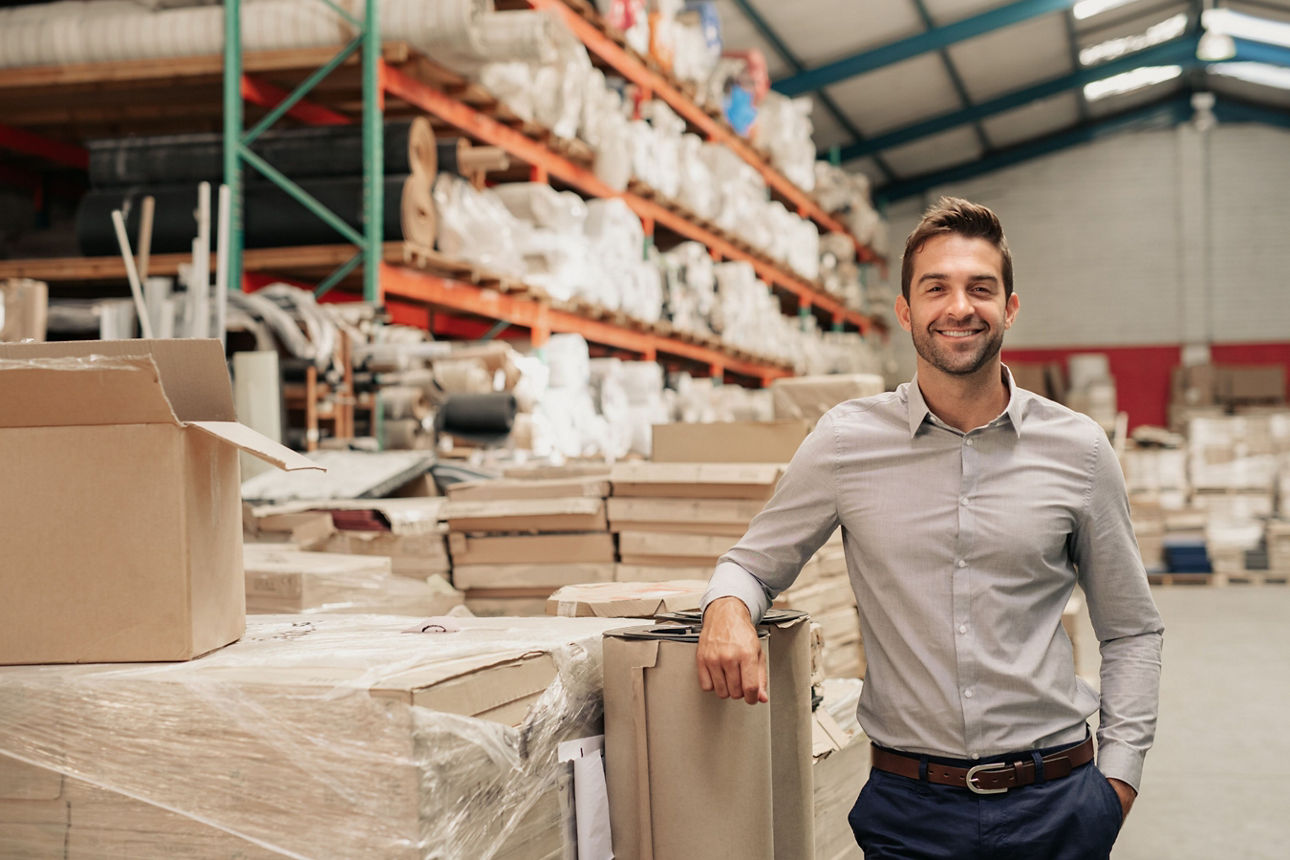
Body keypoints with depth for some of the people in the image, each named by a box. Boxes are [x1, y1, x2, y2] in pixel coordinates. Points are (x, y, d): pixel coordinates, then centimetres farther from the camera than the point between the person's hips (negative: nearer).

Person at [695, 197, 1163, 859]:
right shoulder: (846, 441, -3)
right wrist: (728, 605, -14)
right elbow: (754, 562, 8)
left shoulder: (1078, 450, 0)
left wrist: (1118, 776, 1)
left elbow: (1131, 631, 9)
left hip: (1056, 804, 1)